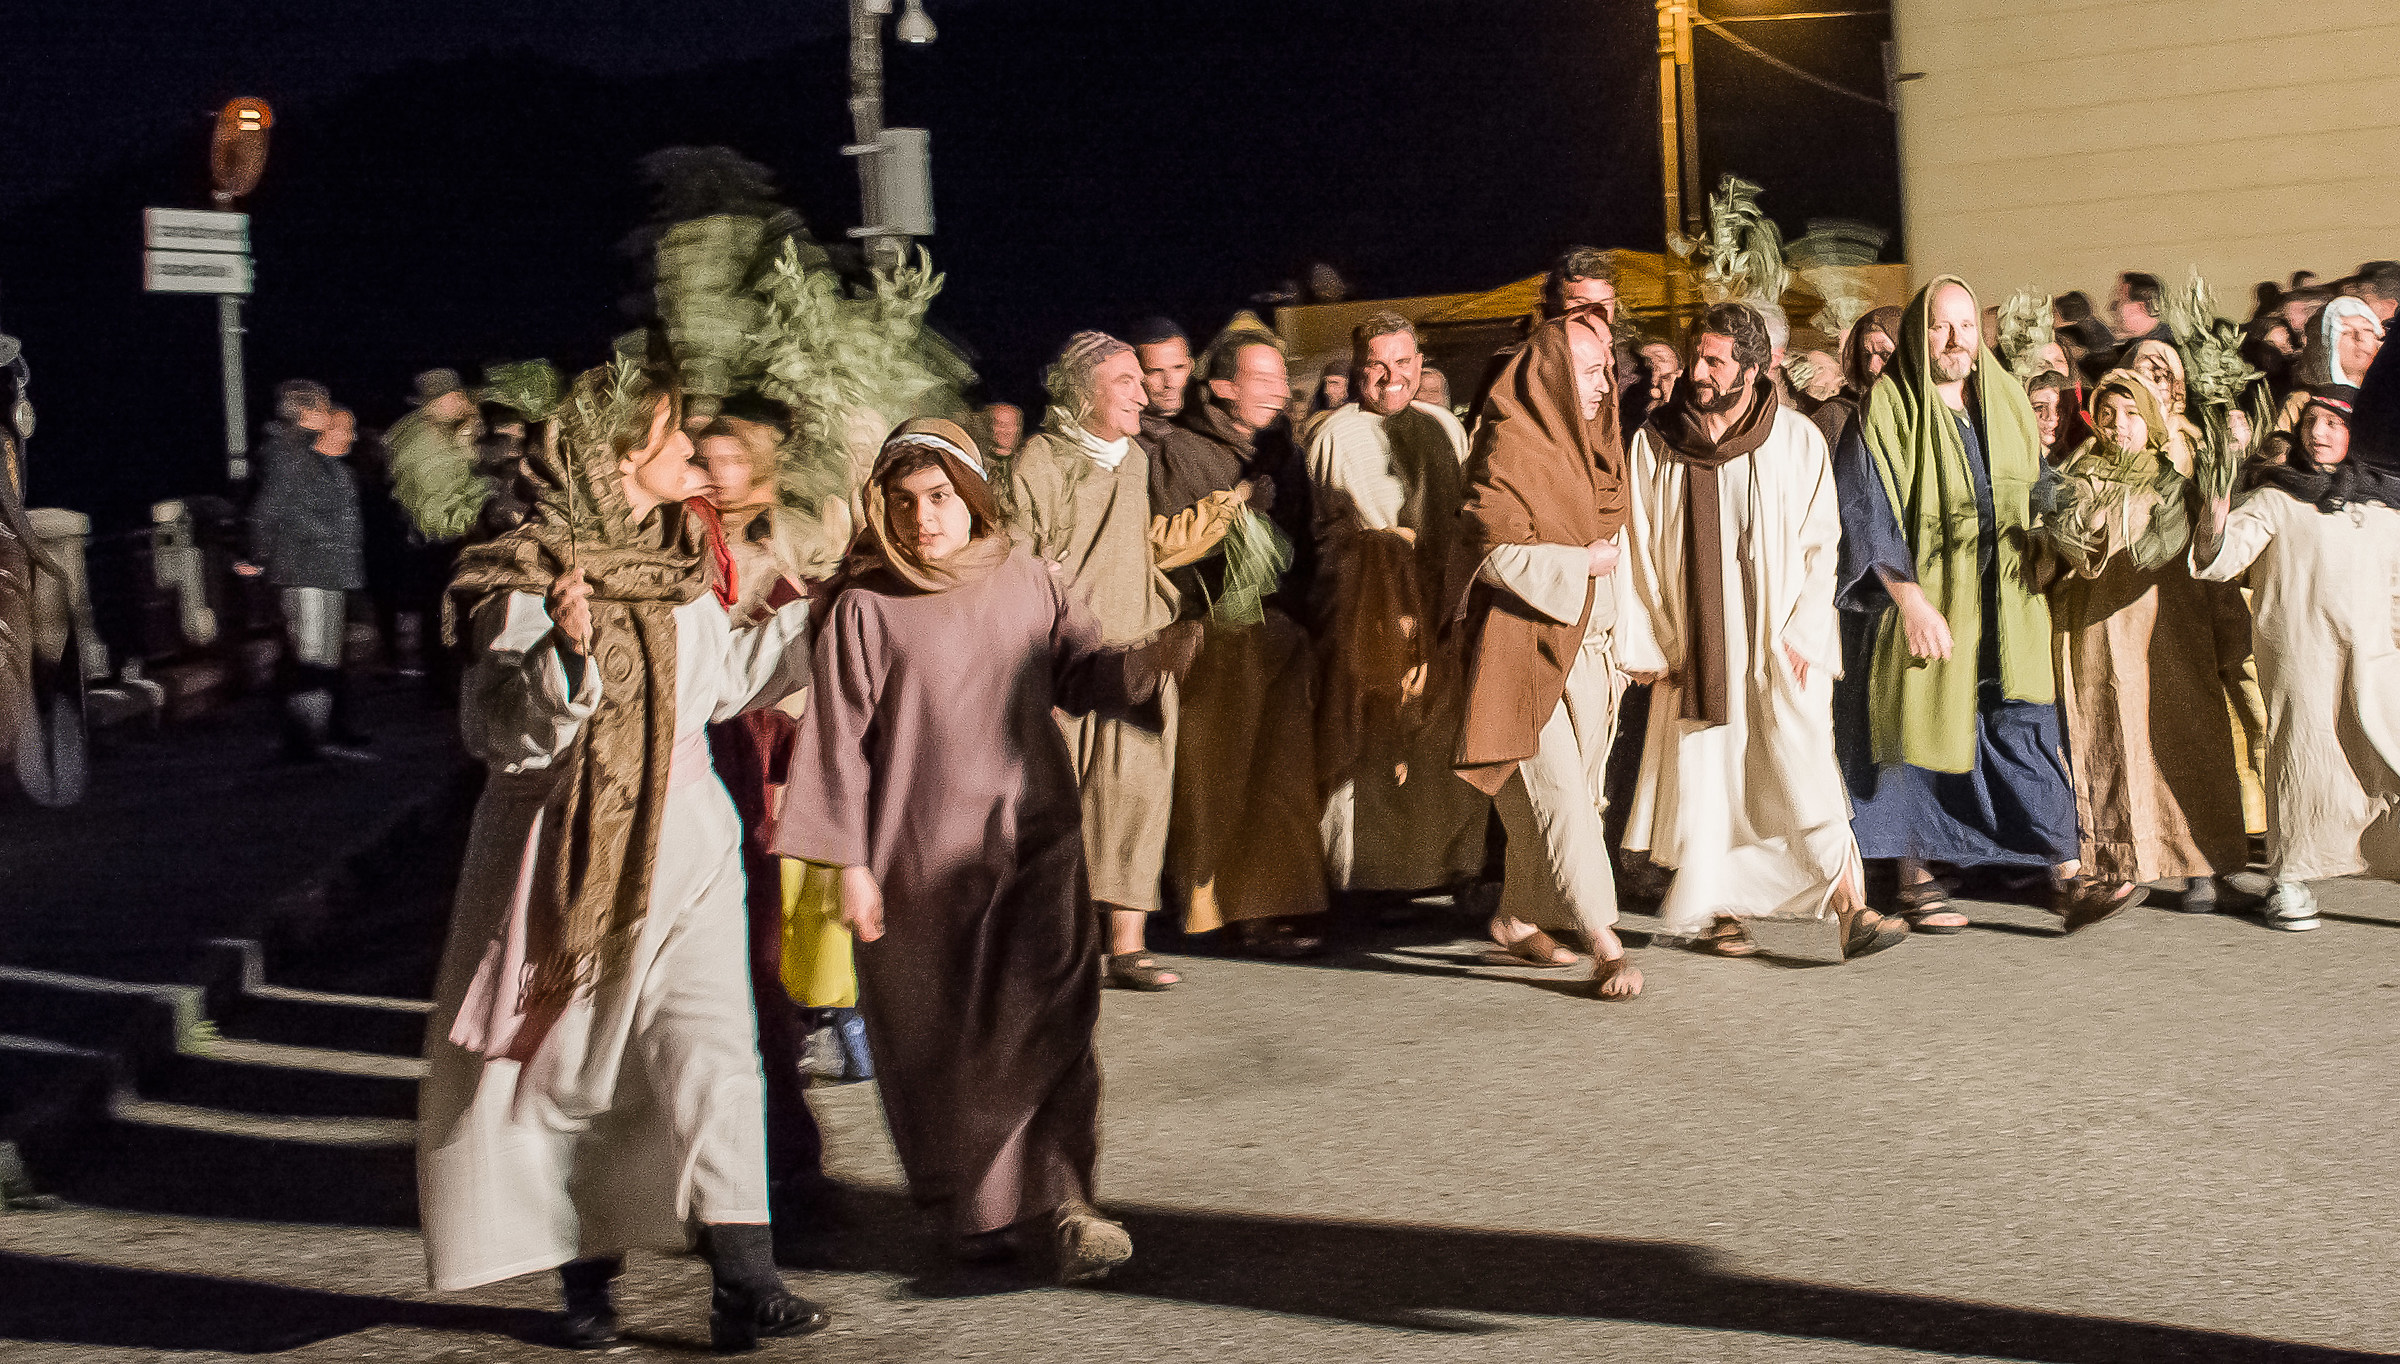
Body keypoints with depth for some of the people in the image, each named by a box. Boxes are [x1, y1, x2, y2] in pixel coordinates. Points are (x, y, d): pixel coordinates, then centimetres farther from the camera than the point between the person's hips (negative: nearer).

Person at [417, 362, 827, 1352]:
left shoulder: (677, 565, 9)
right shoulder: (532, 583, -12)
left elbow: (726, 673, 23)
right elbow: (506, 737, -17)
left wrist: (821, 615, 26)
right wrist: (567, 657, -33)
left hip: (682, 842, 4)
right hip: (573, 851, -4)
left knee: (708, 1051, -9)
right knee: (571, 1065, 9)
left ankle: (744, 1286, -10)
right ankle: (585, 1274, 28)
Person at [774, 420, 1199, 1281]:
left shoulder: (1028, 583, 3)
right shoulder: (866, 609, -5)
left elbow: (1083, 678, 7)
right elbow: (841, 743, -5)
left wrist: (1147, 663, -15)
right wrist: (849, 865, -7)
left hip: (1033, 845, 2)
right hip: (920, 860, -1)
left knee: (1048, 1024, -7)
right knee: (940, 1043, 9)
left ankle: (1055, 1203, -3)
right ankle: (972, 1207, 27)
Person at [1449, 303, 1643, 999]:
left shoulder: (1589, 446, 15)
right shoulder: (1509, 449, -11)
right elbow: (1499, 551, -20)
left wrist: (1619, 642, 14)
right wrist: (1583, 562, -11)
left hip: (1586, 647, 9)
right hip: (1525, 650, -8)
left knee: (1561, 794, 11)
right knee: (1559, 792, -12)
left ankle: (1518, 921, 25)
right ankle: (1603, 944, -15)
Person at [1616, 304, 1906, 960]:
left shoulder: (1799, 441, -1)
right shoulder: (1653, 443, 1)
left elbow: (1821, 546, 1)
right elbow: (1637, 550, 4)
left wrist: (1802, 635, -8)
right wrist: (1645, 646, 1)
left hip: (1782, 648, -1)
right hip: (1695, 649, 2)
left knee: (1805, 774, -12)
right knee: (1705, 779, 4)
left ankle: (1853, 911, -10)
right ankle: (1721, 912, 19)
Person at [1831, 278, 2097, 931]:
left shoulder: (2007, 402, 10)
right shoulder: (1887, 411, -7)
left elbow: (2035, 503, 18)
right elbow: (1867, 516, -13)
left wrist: (2035, 577, 9)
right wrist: (1911, 602, -20)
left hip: (2003, 607, 4)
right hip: (1921, 602, -4)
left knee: (2027, 732, -4)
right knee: (1919, 731, 4)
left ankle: (2068, 882, -6)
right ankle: (1917, 882, 17)